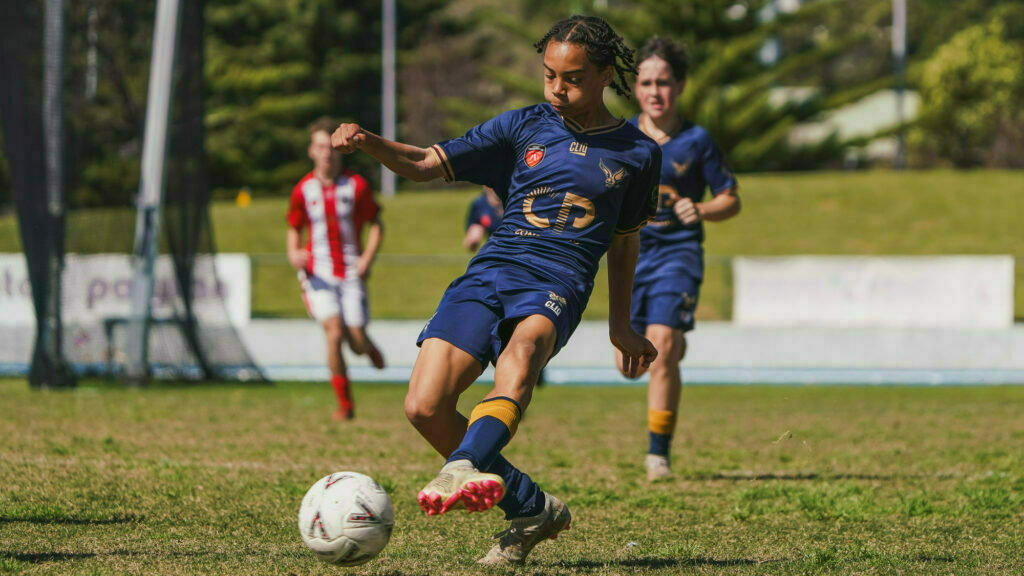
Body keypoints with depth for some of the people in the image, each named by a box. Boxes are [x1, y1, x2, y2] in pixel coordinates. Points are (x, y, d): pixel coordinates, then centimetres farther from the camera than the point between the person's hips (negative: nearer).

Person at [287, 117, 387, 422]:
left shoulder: (356, 185, -2)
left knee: (357, 340, -5)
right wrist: (294, 253, -7)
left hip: (351, 272, 0)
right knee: (334, 333, -18)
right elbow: (294, 229, 15)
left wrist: (367, 258, -9)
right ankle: (345, 404, -4)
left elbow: (376, 225, 6)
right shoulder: (303, 190, 2)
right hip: (318, 271, 0)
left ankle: (369, 348, 38)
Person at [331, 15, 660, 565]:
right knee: (425, 407, -15)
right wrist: (367, 143, -9)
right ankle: (530, 508, 3)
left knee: (521, 353, -39)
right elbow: (426, 163, 10)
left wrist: (621, 325, 32)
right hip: (489, 272, 3)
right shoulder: (523, 127, 12)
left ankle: (464, 468, -63)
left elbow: (625, 239, 27)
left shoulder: (637, 153, 12)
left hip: (557, 285, -2)